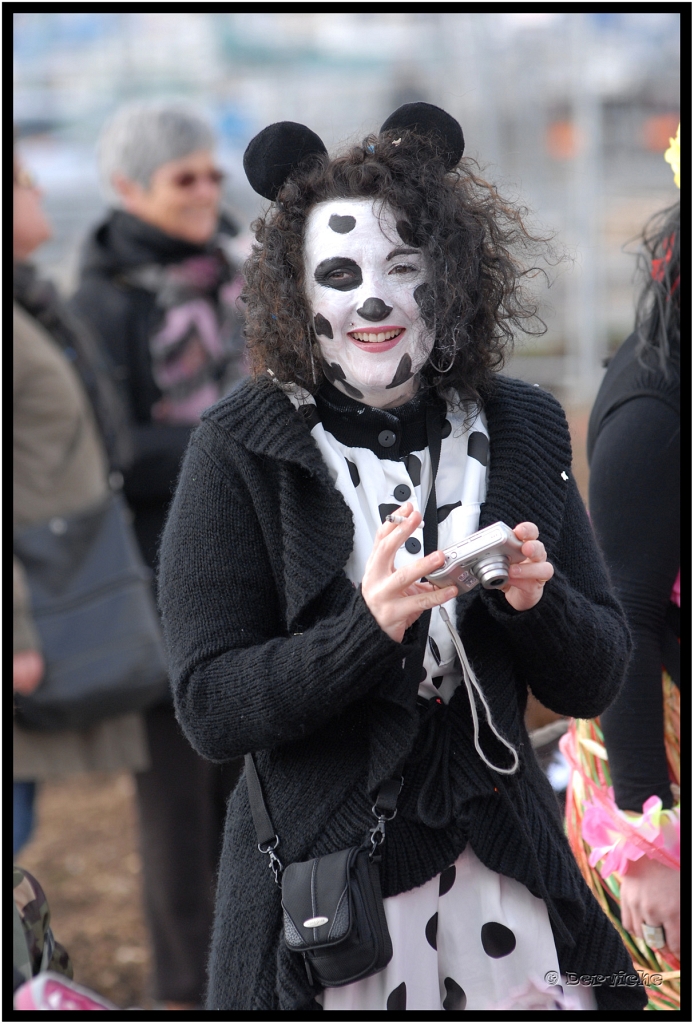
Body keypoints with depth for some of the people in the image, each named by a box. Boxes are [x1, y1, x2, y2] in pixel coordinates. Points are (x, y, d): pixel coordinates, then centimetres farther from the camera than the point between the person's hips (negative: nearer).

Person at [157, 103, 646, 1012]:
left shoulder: (523, 430, 1)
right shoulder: (240, 450, -8)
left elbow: (595, 682, 3)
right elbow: (209, 710, -13)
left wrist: (535, 601, -17)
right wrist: (370, 625, -27)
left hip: (502, 868, 3)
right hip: (319, 887, -3)